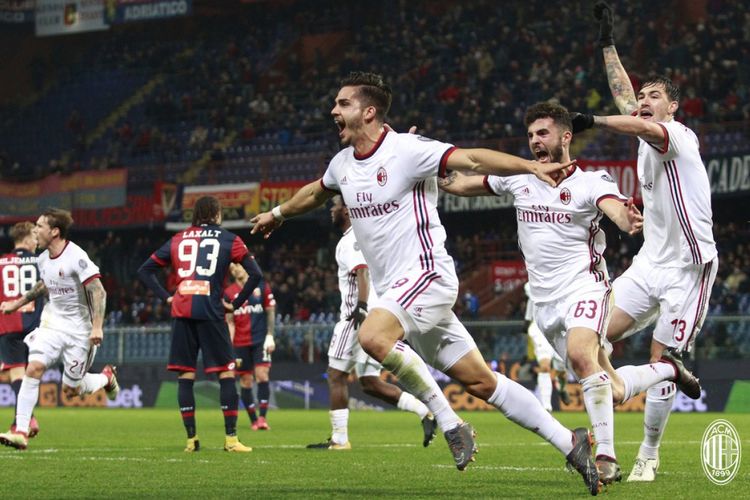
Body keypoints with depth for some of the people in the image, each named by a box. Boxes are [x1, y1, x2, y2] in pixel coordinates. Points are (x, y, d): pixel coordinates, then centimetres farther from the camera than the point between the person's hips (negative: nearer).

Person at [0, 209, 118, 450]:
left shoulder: (76, 257, -19)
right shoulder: (43, 259, 5)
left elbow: (98, 291, -21)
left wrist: (97, 326, -28)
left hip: (78, 329, -6)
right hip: (51, 323, 6)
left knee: (71, 389, 1)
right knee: (34, 368, -15)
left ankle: (106, 377, 34)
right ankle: (21, 432, -16)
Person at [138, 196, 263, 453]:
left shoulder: (178, 239, 17)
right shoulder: (228, 239, 8)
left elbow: (145, 271, 17)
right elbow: (255, 274, 0)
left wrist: (166, 297, 12)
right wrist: (235, 304, 5)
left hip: (181, 310, 3)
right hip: (210, 311, -3)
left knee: (185, 375, 7)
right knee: (226, 373, 2)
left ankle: (191, 439, 6)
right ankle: (231, 438, -4)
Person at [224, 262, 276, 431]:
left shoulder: (261, 286, 2)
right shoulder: (229, 293, 5)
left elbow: (271, 312, 6)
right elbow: (230, 322, 6)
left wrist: (270, 336, -3)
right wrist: (229, 346, -2)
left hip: (260, 340, -2)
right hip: (240, 343, 2)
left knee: (262, 376, -14)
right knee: (246, 381, 3)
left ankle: (262, 417, -13)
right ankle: (253, 420, 10)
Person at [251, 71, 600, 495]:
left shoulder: (408, 151, -12)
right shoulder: (344, 163, 12)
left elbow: (472, 160, -22)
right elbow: (316, 193, 34)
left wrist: (531, 167, -36)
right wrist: (278, 213, 50)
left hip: (427, 274, -8)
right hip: (394, 287, 8)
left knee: (372, 336, -31)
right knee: (480, 381, 5)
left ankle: (450, 424, -17)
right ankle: (570, 443, 10)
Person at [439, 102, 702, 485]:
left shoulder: (591, 182, -7)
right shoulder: (519, 177, 7)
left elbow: (615, 208, -27)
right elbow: (461, 183, 16)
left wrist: (628, 220, -50)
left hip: (584, 285, -5)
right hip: (546, 302, 5)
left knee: (580, 354, -34)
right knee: (612, 392, 3)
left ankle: (606, 457, -32)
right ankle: (666, 369, 34)